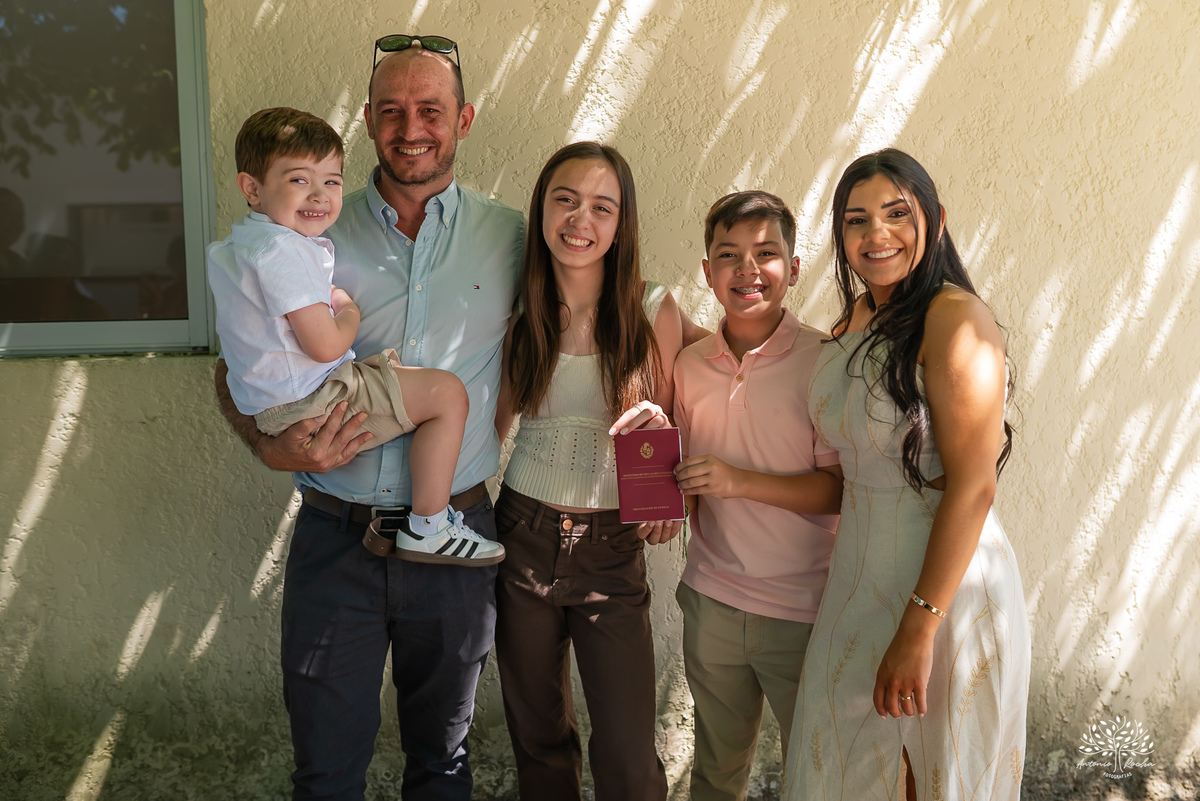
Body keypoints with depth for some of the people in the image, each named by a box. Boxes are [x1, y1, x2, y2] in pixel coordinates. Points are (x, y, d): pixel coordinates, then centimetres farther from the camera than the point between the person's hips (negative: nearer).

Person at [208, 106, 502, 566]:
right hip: (306, 405, -11)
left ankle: (391, 517, 27)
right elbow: (325, 346, -23)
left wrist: (327, 303, 18)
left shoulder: (230, 248, 15)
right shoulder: (284, 250, -21)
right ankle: (428, 530, -5)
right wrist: (349, 315, -2)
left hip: (269, 406, 11)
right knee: (447, 393, -11)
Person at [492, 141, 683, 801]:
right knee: (537, 734, 16)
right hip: (522, 535, 2)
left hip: (611, 548, -2)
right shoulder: (518, 310, -1)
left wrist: (656, 424, -18)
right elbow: (494, 422, 10)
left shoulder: (654, 312, -7)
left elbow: (669, 422, 3)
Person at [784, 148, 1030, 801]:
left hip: (945, 586, -7)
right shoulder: (854, 317, 7)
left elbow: (971, 488, -22)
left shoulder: (954, 318, -17)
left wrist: (919, 628, -22)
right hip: (859, 577, 7)